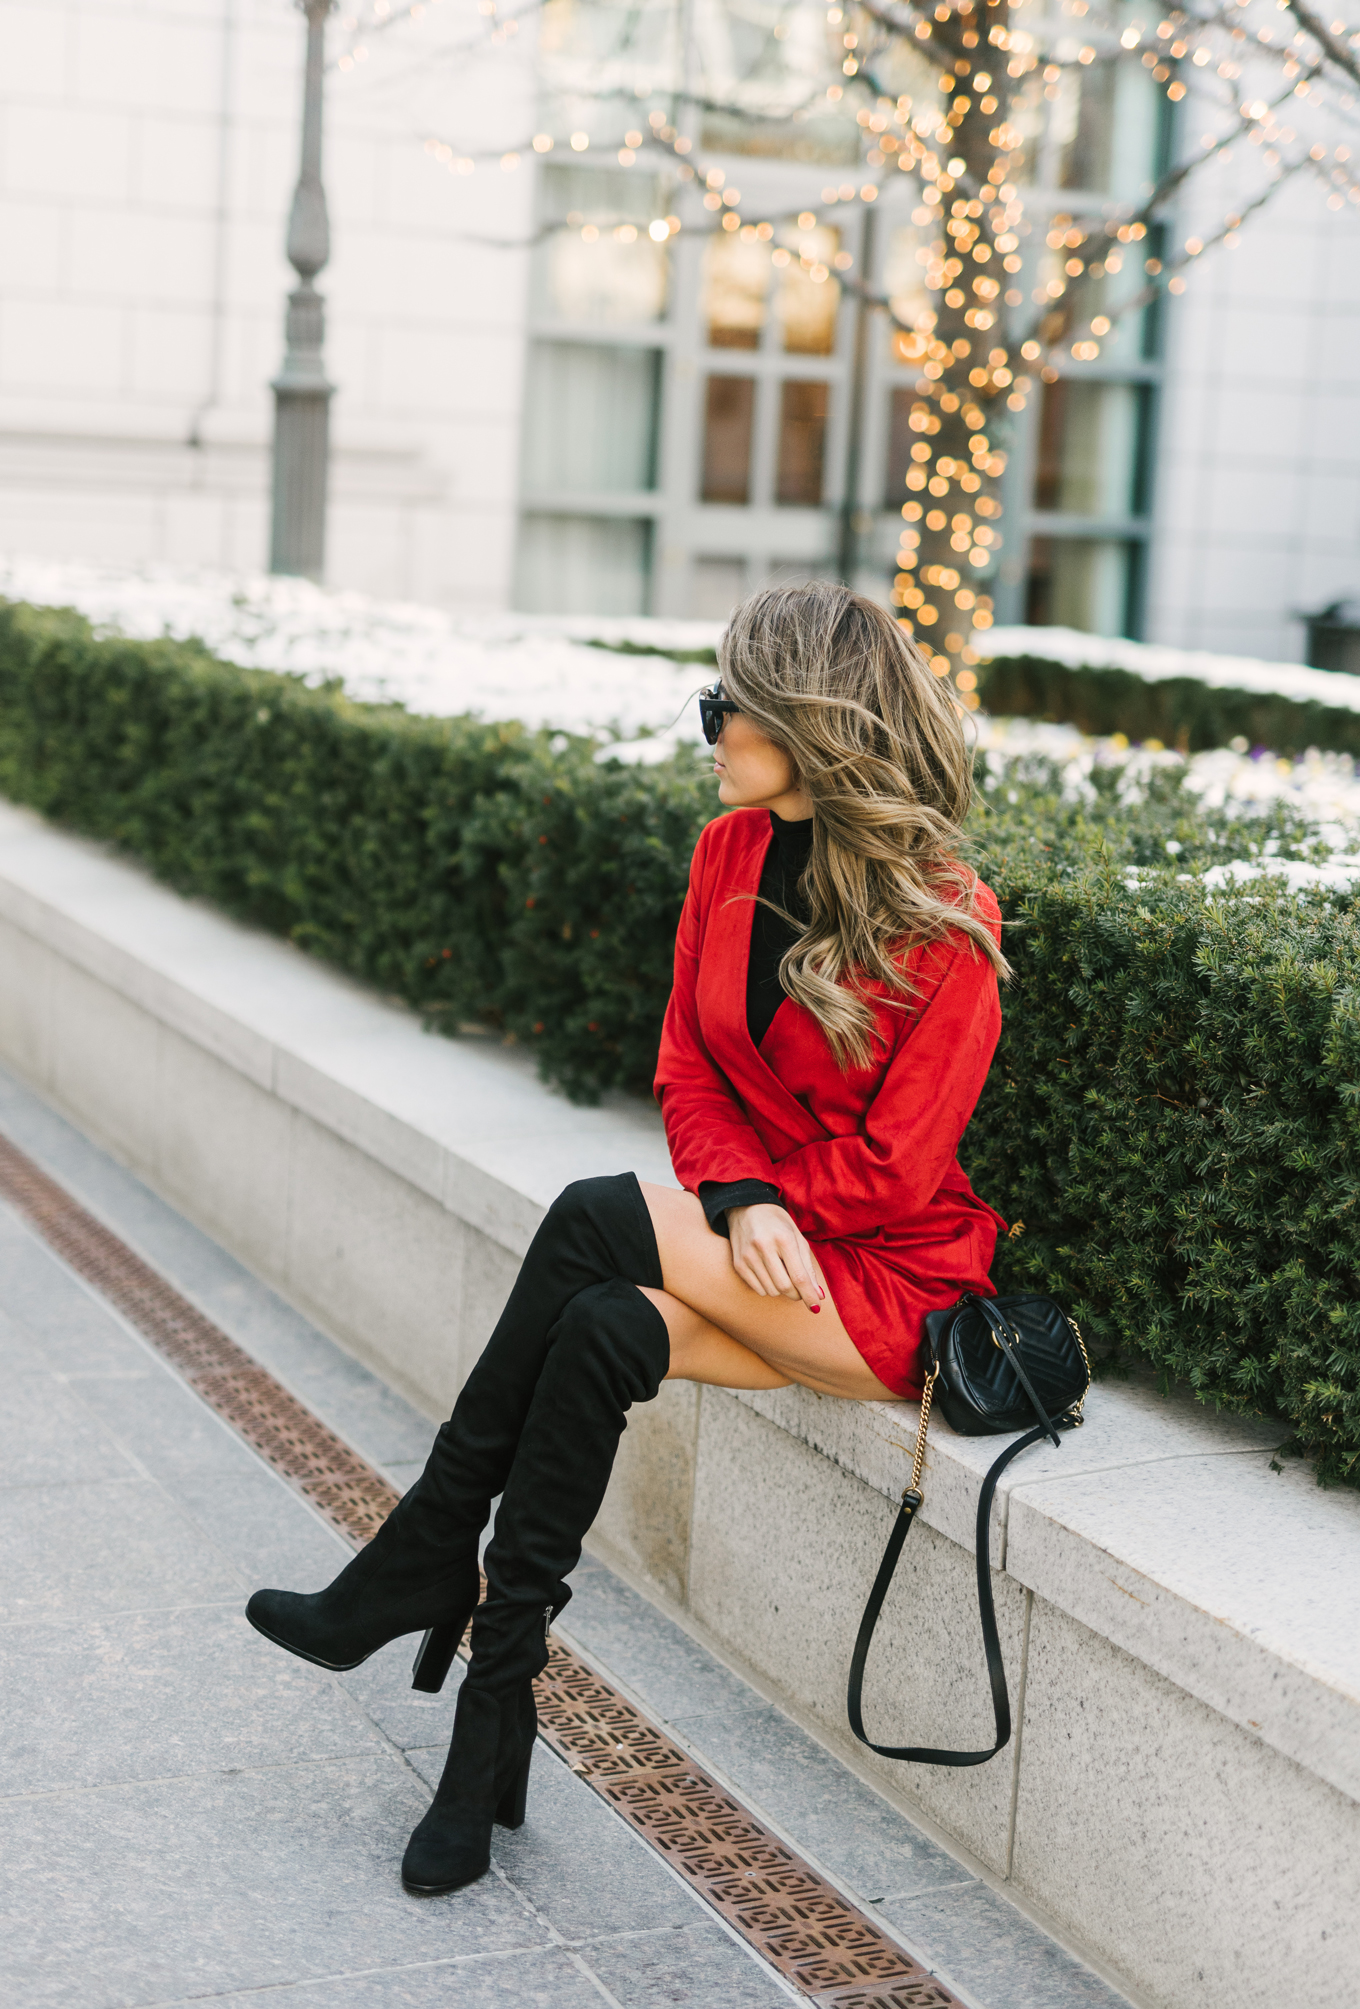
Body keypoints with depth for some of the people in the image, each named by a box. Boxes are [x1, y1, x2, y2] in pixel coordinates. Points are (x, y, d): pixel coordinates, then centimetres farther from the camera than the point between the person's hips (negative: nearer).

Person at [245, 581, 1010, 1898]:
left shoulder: (945, 925, -18)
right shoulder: (729, 854, 3)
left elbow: (893, 1167, -16)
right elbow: (688, 1070, 5)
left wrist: (750, 1207, -11)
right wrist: (744, 1198, -13)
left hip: (892, 1274, -5)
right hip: (752, 1242, 5)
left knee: (595, 1224, -26)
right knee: (603, 1331, -27)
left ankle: (423, 1566, -11)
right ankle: (495, 1717, -19)